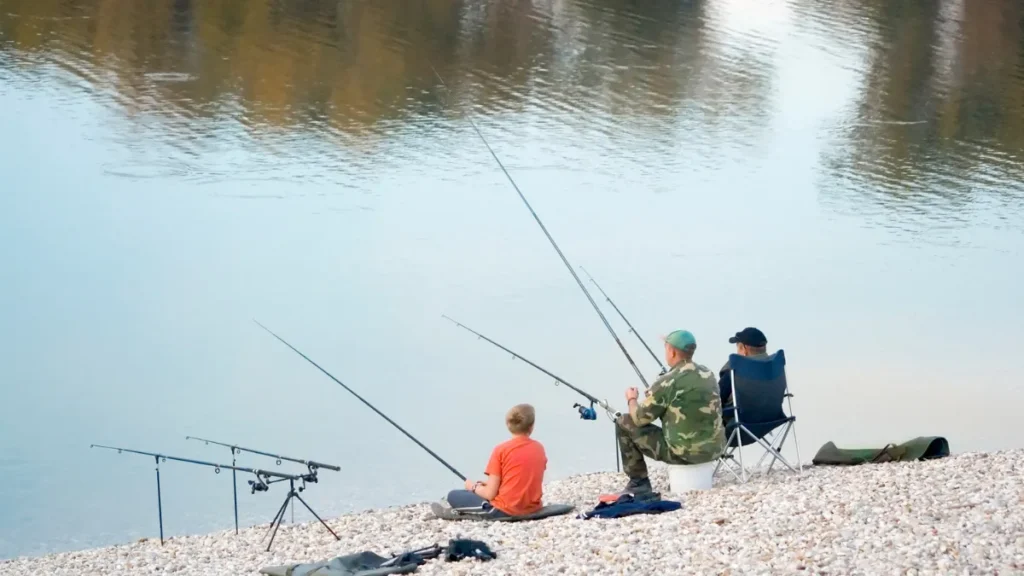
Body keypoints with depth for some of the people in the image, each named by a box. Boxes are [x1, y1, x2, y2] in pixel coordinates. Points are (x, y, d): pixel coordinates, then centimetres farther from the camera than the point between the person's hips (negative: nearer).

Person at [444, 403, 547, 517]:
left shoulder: (501, 449, -12)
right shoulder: (539, 449, 3)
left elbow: (490, 494, -12)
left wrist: (473, 487, 10)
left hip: (505, 511, -6)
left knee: (453, 496, 10)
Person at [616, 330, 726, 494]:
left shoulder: (667, 382, -15)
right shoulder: (708, 375, 5)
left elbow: (639, 419, -6)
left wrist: (632, 399, 16)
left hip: (684, 453, -7)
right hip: (715, 448, 7)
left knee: (624, 423, 7)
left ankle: (638, 481, 13)